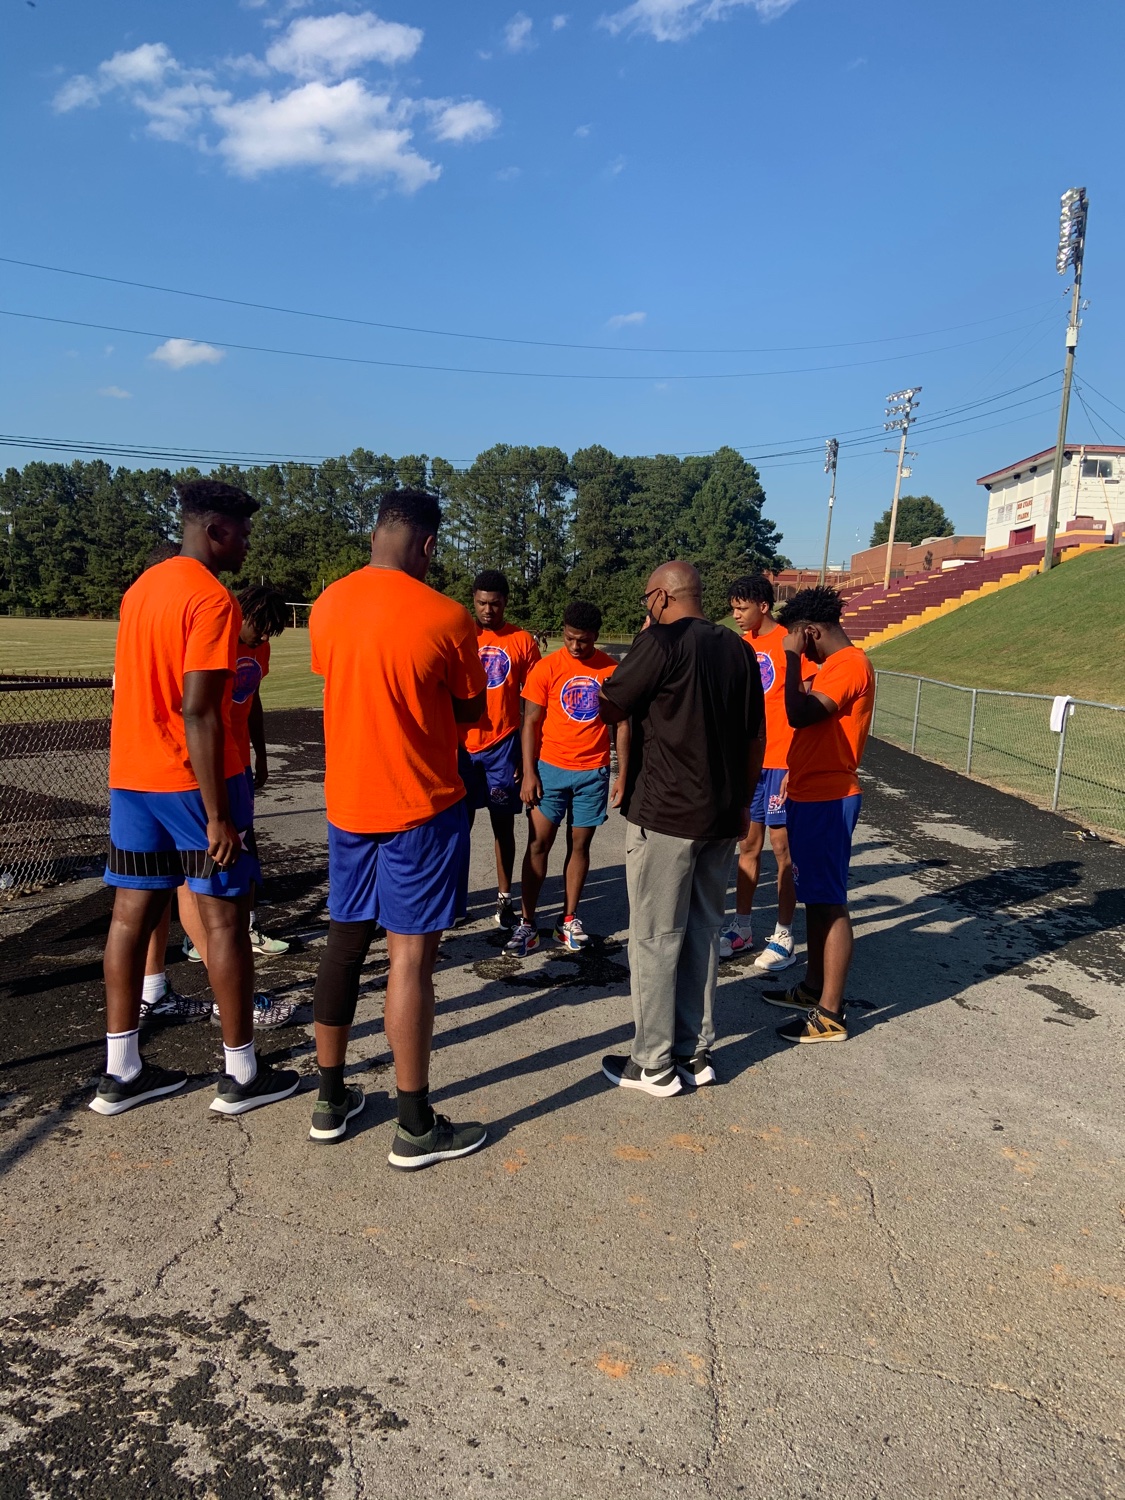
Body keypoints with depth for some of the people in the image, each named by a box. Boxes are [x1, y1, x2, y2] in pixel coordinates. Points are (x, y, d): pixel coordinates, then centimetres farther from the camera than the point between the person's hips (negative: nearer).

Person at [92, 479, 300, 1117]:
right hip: (193, 779, -8)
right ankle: (242, 1075, 11)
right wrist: (219, 815, -21)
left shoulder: (143, 587, 13)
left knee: (133, 911, 10)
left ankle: (121, 1073, 18)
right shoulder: (212, 598, -15)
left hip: (131, 776, 9)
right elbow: (199, 712, -22)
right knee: (225, 916, 1)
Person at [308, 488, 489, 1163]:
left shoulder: (328, 605, 2)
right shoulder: (446, 617, -14)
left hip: (347, 802, 6)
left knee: (344, 944, 15)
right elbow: (472, 712, -2)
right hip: (422, 807, -6)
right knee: (411, 956, -1)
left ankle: (332, 1100, 27)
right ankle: (417, 1128, 9)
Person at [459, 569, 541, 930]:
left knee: (503, 825, 8)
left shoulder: (523, 641, 0)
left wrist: (528, 754, 0)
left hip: (504, 746, 0)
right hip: (462, 745, 0)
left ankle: (504, 899, 19)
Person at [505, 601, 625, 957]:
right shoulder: (546, 668, -4)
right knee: (538, 844, -2)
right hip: (550, 768, -1)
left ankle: (569, 920, 19)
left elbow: (621, 725, 5)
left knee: (580, 845, 7)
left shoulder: (612, 670, 0)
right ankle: (527, 924, 5)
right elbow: (531, 722, -2)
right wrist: (529, 773, -8)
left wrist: (623, 774, 1)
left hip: (593, 772, 1)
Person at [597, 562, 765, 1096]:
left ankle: (654, 1063, 12)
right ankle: (697, 1053, 23)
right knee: (702, 932, 15)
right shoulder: (738, 650, 9)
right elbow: (756, 738, 12)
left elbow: (609, 708, -4)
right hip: (721, 816, 7)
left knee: (656, 938, 3)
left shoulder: (661, 641, -12)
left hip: (664, 815, -7)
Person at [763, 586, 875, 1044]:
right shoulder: (832, 664, 16)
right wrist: (794, 777, 18)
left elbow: (799, 714, -28)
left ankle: (830, 1014, 0)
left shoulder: (849, 664, -17)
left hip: (828, 800, -10)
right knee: (814, 897, 17)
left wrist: (792, 657, -17)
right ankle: (813, 988, 28)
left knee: (829, 902, -6)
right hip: (811, 795, 10)